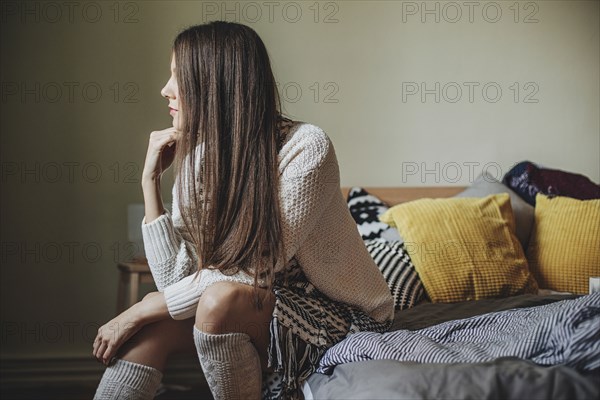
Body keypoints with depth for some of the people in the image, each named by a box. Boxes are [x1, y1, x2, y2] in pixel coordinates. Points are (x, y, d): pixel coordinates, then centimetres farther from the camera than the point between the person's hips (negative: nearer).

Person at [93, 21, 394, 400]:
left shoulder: (306, 147, -21)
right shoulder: (199, 158, -2)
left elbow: (254, 269, -23)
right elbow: (175, 277, -8)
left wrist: (141, 310, -21)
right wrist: (151, 180, -11)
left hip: (342, 316, -5)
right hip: (266, 306, 5)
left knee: (221, 299, -31)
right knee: (152, 328, -21)